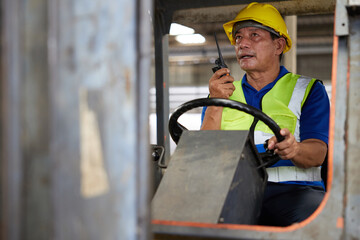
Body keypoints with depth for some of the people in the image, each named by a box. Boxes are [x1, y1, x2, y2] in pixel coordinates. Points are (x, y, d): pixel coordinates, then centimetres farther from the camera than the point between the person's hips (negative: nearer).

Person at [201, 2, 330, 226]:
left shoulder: (308, 90, 14)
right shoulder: (224, 92, 21)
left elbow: (317, 153, -1)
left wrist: (294, 150, -26)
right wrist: (215, 102, -6)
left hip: (291, 188, -1)